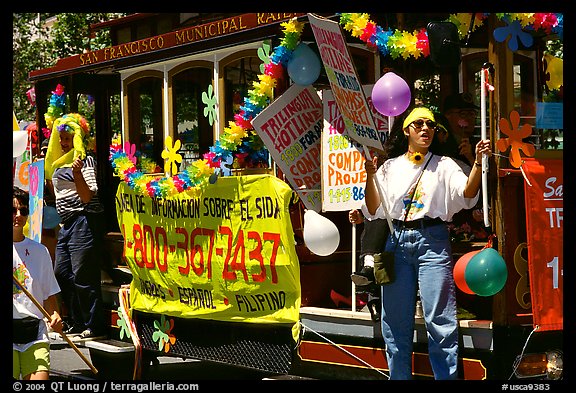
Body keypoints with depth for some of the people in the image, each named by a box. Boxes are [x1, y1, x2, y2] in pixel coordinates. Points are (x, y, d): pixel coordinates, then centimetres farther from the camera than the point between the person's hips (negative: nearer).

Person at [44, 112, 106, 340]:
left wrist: (77, 173, -28)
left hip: (84, 221, -9)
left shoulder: (85, 160, -7)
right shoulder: (59, 163, 17)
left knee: (81, 275, -11)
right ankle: (76, 323, 19)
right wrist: (44, 170, 24)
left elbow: (87, 197, -14)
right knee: (61, 273, 10)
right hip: (67, 223, 10)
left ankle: (95, 327, -5)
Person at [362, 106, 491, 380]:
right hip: (397, 241, 3)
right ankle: (399, 376, 17)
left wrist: (478, 162, -24)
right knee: (395, 321, 6)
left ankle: (447, 376, -2)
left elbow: (467, 195, -10)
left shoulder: (443, 165, 8)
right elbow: (374, 212, 8)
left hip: (432, 241, -2)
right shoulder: (390, 166, 14)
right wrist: (370, 177, -5)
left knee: (439, 320, -7)